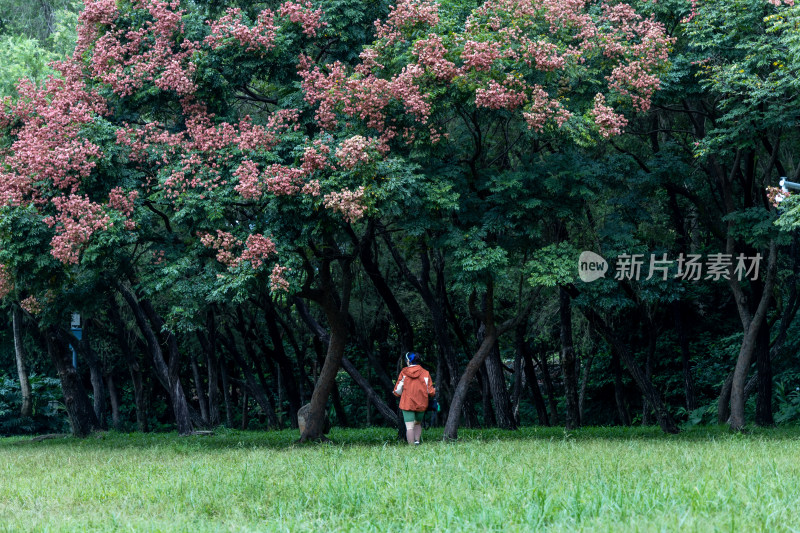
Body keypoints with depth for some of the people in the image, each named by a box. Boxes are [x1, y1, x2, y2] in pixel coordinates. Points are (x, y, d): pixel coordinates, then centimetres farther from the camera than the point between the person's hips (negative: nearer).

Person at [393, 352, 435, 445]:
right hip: (421, 404, 2)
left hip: (407, 403, -2)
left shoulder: (403, 372, -4)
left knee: (409, 427, -2)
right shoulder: (425, 373, -1)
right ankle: (417, 441, 2)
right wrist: (433, 391, 22)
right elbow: (430, 391, -1)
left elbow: (398, 391, -2)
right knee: (418, 423, 21)